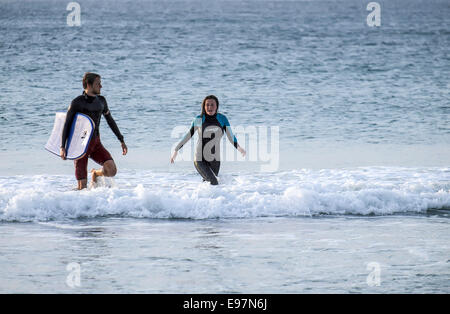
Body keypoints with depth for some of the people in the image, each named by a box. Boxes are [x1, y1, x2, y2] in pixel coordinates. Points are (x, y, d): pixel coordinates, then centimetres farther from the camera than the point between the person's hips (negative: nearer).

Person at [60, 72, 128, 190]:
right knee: (82, 187, -10)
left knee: (112, 170, -17)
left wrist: (121, 140, 19)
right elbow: (67, 124, -8)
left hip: (96, 143, 4)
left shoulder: (101, 101, 8)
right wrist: (63, 147, -17)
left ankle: (96, 173, 16)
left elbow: (110, 121, 19)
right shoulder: (77, 102, -8)